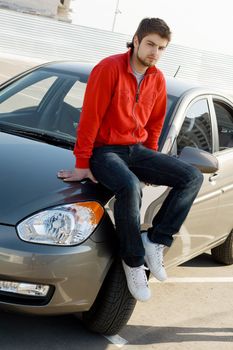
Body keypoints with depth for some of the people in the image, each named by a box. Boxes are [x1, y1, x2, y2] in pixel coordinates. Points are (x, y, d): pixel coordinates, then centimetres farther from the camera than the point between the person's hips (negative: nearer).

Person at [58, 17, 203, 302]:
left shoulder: (157, 79, 5)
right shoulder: (109, 68, -14)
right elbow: (90, 118, -15)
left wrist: (151, 159, 15)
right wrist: (82, 165, -15)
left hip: (136, 149, 7)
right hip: (105, 150, -7)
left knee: (192, 177, -6)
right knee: (129, 187, -37)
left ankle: (155, 240, -9)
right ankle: (134, 262, -17)